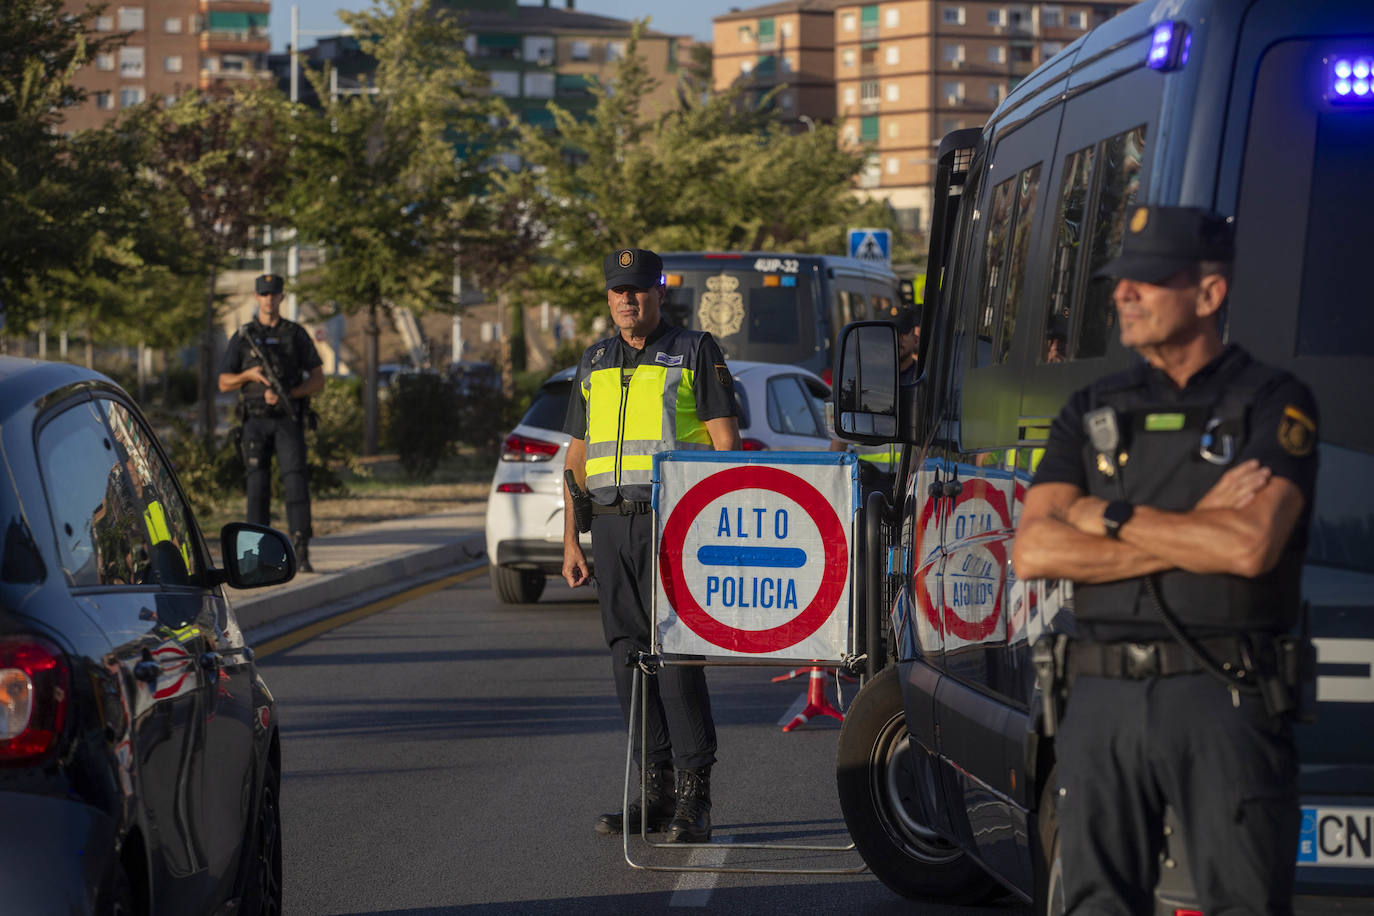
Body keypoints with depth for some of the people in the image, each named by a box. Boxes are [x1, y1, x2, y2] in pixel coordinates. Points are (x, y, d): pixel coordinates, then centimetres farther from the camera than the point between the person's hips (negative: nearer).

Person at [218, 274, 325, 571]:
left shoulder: (297, 334, 6)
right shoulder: (242, 337, 8)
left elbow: (318, 380, 4)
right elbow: (224, 383, 9)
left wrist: (287, 394, -13)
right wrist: (248, 375, -12)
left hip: (288, 421, -1)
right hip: (255, 422, 1)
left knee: (296, 482, -14)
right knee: (257, 486, -4)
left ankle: (301, 555, -18)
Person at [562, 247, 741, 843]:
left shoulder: (694, 352, 2)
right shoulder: (594, 364, 17)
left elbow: (726, 442, -3)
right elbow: (578, 457, 20)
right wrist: (571, 541, 13)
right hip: (612, 526, 6)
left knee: (676, 655, -12)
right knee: (630, 658, 4)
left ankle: (693, 799, -10)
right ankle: (655, 789, 10)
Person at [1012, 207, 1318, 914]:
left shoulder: (1273, 404, 1)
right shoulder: (1091, 415, 15)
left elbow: (1252, 545, -16)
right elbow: (1033, 552, 0)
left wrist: (1109, 518, -5)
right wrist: (1192, 538, -7)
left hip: (1223, 699, -4)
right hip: (1103, 700, 4)